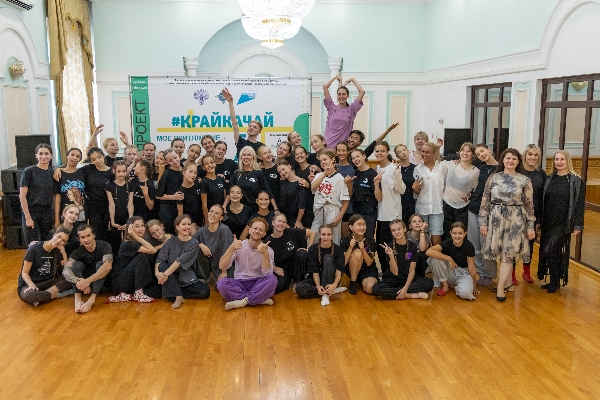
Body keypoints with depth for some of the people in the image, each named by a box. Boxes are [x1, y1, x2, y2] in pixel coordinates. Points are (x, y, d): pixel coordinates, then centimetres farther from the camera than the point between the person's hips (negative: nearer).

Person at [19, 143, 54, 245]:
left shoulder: (53, 173, 7)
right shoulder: (29, 171, -5)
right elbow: (22, 195, -8)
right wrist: (28, 217, -13)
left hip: (47, 212, 4)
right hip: (31, 211, -4)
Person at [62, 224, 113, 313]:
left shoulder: (104, 246, -18)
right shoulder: (79, 251, -11)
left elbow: (108, 266, -36)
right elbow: (65, 270, -27)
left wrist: (88, 280, -47)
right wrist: (79, 282, -47)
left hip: (102, 280, -2)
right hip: (84, 281, 2)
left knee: (100, 264, -29)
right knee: (77, 264, -22)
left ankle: (92, 299, -44)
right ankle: (77, 299, -38)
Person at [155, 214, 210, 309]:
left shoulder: (194, 243, -9)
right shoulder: (171, 241, -1)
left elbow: (180, 261, -21)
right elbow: (160, 258, -12)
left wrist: (165, 274, -31)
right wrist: (157, 273, -32)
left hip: (186, 278, -1)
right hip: (172, 278, 1)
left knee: (205, 292, -22)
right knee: (162, 265, -29)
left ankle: (173, 293, -10)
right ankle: (178, 296, -28)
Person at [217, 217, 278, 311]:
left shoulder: (268, 250, -1)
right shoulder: (239, 246, -1)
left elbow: (267, 274, -16)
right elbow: (222, 266, -11)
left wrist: (265, 253, -29)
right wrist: (231, 248, -26)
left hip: (257, 284, 0)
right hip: (239, 283, 1)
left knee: (272, 279, -31)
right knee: (221, 283, -30)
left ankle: (242, 300, -25)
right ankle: (260, 299, -26)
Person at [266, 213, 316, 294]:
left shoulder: (291, 232, -10)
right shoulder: (268, 241, -7)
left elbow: (313, 233, -4)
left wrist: (308, 248, -8)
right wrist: (275, 269, -12)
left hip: (296, 265, 1)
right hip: (282, 270, -1)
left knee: (302, 253, -30)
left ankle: (297, 282, -7)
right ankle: (287, 282, 9)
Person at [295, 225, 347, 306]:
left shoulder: (338, 249, -10)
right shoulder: (313, 249, -10)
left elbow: (339, 270, -19)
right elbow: (314, 271, -15)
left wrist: (334, 284, -39)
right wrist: (318, 286, -33)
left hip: (331, 280, -1)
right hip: (316, 279, 1)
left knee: (328, 258, -28)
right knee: (299, 289, -30)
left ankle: (325, 293, -30)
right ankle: (333, 291, -21)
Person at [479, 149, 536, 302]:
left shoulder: (524, 180, 0)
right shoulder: (493, 178, 3)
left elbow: (529, 204, 1)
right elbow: (485, 201, 4)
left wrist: (530, 226, 0)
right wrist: (483, 221, 1)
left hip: (515, 220, -2)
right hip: (496, 219, 2)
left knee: (507, 254, -4)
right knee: (501, 254, 7)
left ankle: (500, 288, 1)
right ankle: (508, 283, 22)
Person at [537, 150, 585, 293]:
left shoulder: (576, 181, -4)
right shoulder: (550, 179, 9)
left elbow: (580, 205, -6)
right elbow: (544, 202, 9)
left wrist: (578, 225, -9)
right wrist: (540, 221, 6)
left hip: (564, 223, -5)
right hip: (547, 222, 5)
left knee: (556, 252, -4)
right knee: (548, 251, 7)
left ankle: (555, 282, 10)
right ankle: (553, 281, 19)